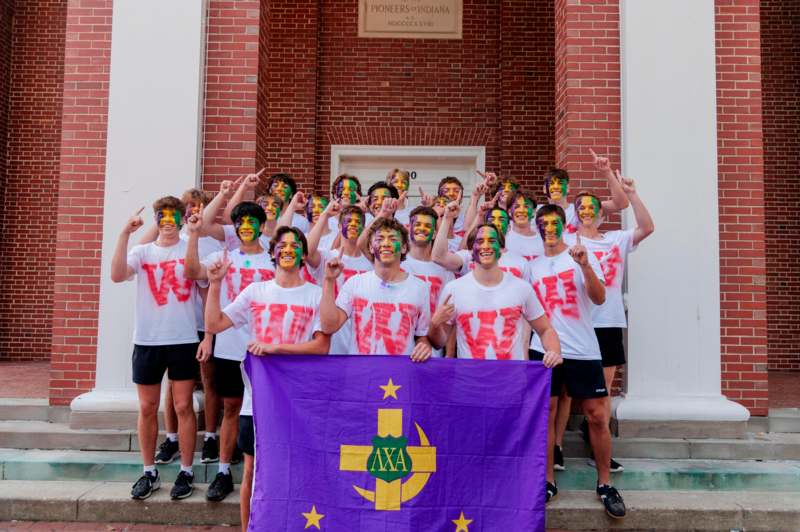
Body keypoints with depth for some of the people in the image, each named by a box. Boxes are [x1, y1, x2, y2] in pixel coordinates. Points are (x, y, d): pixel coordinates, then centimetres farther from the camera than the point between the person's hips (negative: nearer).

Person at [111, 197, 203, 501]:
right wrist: (125, 234, -22)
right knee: (147, 408, 9)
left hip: (184, 340, -2)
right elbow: (117, 276, -16)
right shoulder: (142, 251, 4)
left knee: (183, 407, 4)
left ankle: (186, 472, 15)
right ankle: (149, 473, 23)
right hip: (147, 340, 2)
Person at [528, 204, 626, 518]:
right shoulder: (533, 267, 11)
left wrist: (584, 265, -24)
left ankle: (604, 484, 15)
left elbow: (599, 298, -12)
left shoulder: (583, 257, 1)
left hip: (582, 350, -2)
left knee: (597, 416, 0)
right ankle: (548, 482, 16)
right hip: (543, 350, 3)